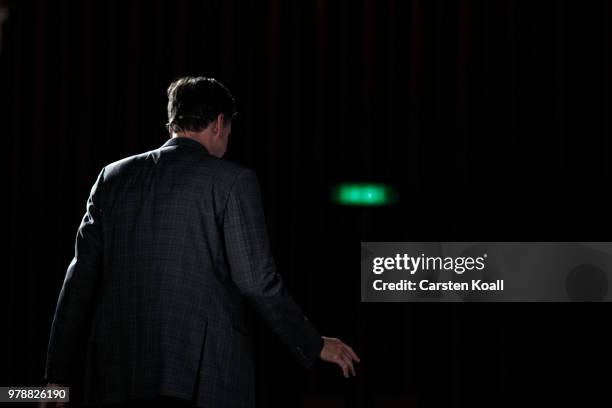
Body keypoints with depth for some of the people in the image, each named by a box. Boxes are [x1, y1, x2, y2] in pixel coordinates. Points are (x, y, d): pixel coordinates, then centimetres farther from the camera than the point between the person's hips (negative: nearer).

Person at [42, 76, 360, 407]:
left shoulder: (113, 177, 12)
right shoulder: (232, 180, 0)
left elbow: (81, 278, 10)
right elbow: (256, 280, -5)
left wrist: (57, 375, 13)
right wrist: (314, 346, 6)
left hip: (118, 371, 4)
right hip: (202, 376, -4)